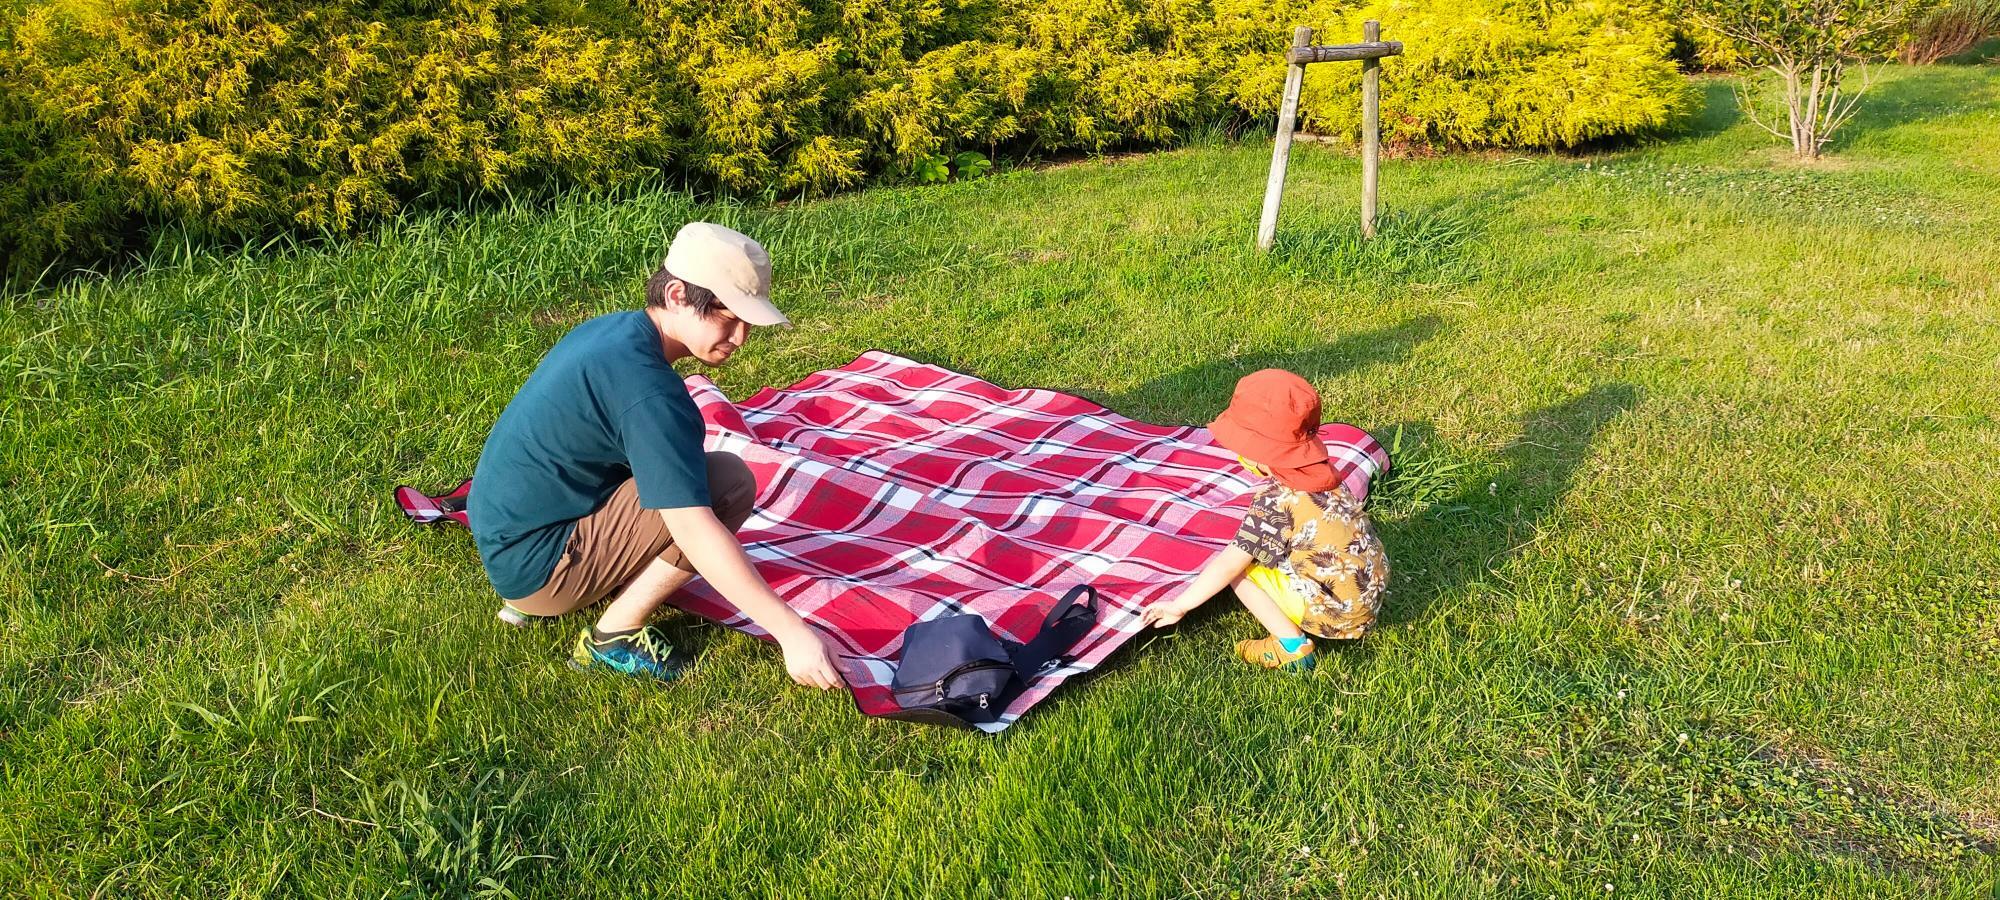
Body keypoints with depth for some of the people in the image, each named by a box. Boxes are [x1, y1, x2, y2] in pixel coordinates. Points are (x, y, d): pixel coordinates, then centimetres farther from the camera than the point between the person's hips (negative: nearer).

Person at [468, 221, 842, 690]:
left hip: (504, 536, 9)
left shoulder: (613, 330, 4)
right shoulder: (647, 388, -25)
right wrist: (792, 632, -29)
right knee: (730, 484, -17)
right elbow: (695, 530, -30)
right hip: (537, 563, -9)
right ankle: (615, 635, -6)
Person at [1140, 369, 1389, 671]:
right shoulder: (1322, 475, 3)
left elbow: (1228, 565, -18)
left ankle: (1292, 646, -4)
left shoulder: (1275, 500, -20)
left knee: (1239, 565, -3)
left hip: (1336, 611, -8)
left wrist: (1179, 605, -8)